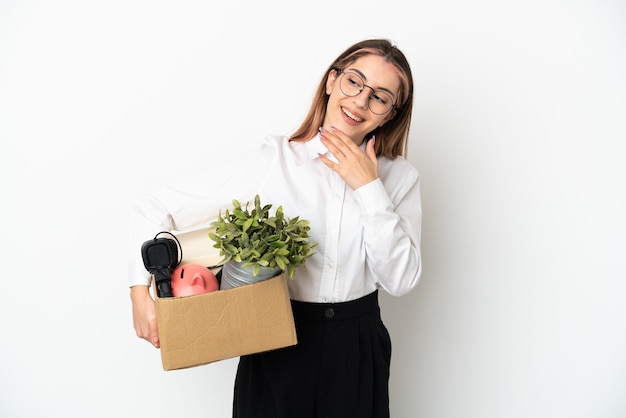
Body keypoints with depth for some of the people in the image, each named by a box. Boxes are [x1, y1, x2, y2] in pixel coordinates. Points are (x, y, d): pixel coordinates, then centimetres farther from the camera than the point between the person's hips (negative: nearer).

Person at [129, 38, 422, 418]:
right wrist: (140, 293, -18)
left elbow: (401, 280, -12)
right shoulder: (272, 161, -12)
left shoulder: (399, 177, -4)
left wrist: (368, 188, -17)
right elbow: (155, 208, -9)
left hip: (358, 349, 2)